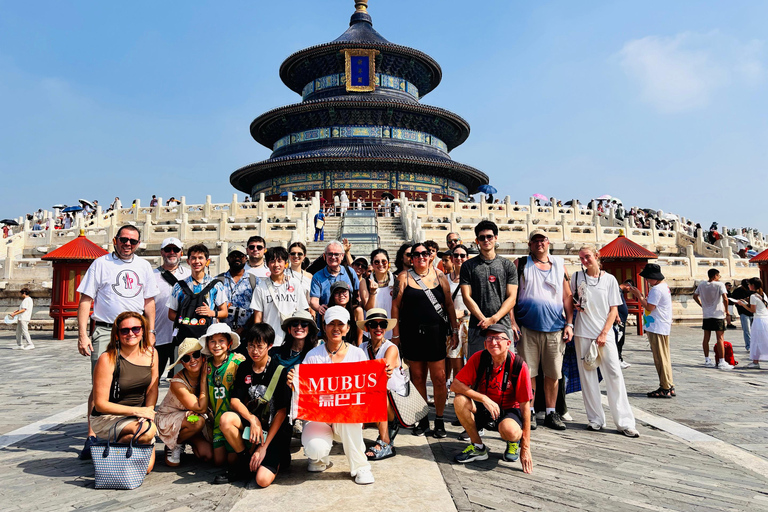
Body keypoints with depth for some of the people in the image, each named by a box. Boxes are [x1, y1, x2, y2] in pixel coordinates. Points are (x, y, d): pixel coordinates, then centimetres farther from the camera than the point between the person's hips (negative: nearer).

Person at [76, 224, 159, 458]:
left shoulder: (143, 266, 12)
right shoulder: (101, 264, 1)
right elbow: (85, 300, -2)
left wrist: (150, 332, 10)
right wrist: (82, 335, -9)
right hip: (105, 331, -3)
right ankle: (92, 436, 2)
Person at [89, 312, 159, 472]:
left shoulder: (150, 353, -1)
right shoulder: (107, 359, -17)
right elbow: (100, 405, -16)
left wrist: (148, 411, -13)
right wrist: (135, 411, -24)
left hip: (137, 416, 5)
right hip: (106, 418, -5)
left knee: (146, 468, -6)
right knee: (148, 430, -32)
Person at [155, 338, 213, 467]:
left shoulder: (205, 374, -13)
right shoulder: (177, 383, -26)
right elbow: (201, 408, -28)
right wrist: (203, 379, -27)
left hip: (191, 416, 4)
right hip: (167, 419, -4)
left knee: (208, 455, -15)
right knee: (198, 421, -35)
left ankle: (188, 441, 16)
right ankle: (174, 446, -5)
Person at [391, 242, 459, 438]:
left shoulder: (439, 275, 7)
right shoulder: (404, 277, 3)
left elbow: (449, 304, 10)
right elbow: (396, 306, 3)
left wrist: (454, 330, 6)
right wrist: (395, 334, -1)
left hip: (436, 333, 0)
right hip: (412, 334, 0)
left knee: (439, 378, -1)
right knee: (418, 377, 8)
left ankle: (439, 420, 16)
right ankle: (423, 420, 21)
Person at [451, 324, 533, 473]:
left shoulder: (518, 365, -20)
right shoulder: (479, 358, -14)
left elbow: (525, 406, -17)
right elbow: (455, 385, -16)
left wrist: (526, 447, -19)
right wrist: (484, 399, -27)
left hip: (509, 411, -3)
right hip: (483, 410, 3)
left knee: (509, 430, -37)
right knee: (460, 400, -25)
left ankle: (514, 442, 4)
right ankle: (478, 447, -5)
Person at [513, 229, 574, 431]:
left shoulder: (559, 265, 13)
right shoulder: (521, 264, 5)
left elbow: (567, 296, 13)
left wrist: (569, 324, 5)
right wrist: (512, 321, -7)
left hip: (555, 328, 3)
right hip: (527, 328, -2)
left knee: (553, 373, 8)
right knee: (528, 372, 1)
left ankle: (551, 413, 20)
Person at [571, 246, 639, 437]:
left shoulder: (609, 279, 4)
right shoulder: (577, 277, 7)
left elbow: (614, 310, 3)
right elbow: (570, 300, 21)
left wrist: (604, 333, -6)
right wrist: (576, 306, -2)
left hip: (605, 333, -1)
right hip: (583, 333, 1)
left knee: (614, 374, -5)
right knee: (587, 375, 3)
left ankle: (625, 422, 1)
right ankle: (595, 419, 12)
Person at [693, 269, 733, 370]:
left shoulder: (702, 284, 6)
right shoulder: (719, 285, -9)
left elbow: (695, 296, 14)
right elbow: (725, 298, -17)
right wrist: (727, 312, -9)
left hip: (706, 315, 5)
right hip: (718, 315, -5)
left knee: (706, 338, 10)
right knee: (720, 338, -2)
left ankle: (707, 360, 16)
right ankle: (722, 362, -3)